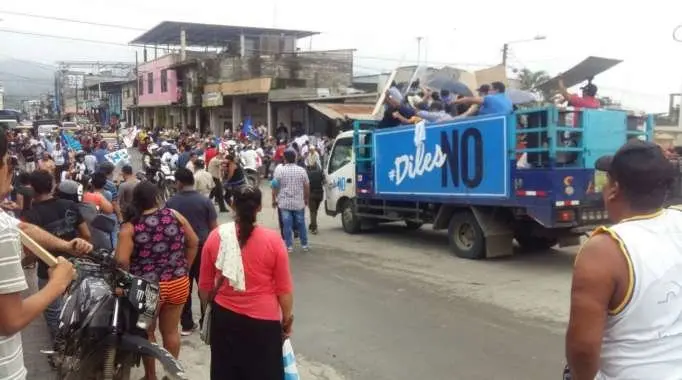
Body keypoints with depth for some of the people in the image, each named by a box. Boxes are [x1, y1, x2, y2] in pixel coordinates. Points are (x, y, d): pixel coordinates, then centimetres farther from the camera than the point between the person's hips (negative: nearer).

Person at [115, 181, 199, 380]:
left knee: (147, 332, 18)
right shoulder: (175, 215, -2)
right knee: (171, 331, 18)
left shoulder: (130, 226, -10)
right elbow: (193, 243, 6)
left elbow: (122, 261, -20)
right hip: (178, 283, 3)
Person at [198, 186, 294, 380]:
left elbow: (205, 283, 4)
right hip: (263, 320, -2)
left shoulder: (215, 236, -7)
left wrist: (207, 306, 21)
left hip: (224, 317, 2)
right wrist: (287, 316, 8)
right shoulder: (273, 240, -13)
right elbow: (284, 288, -7)